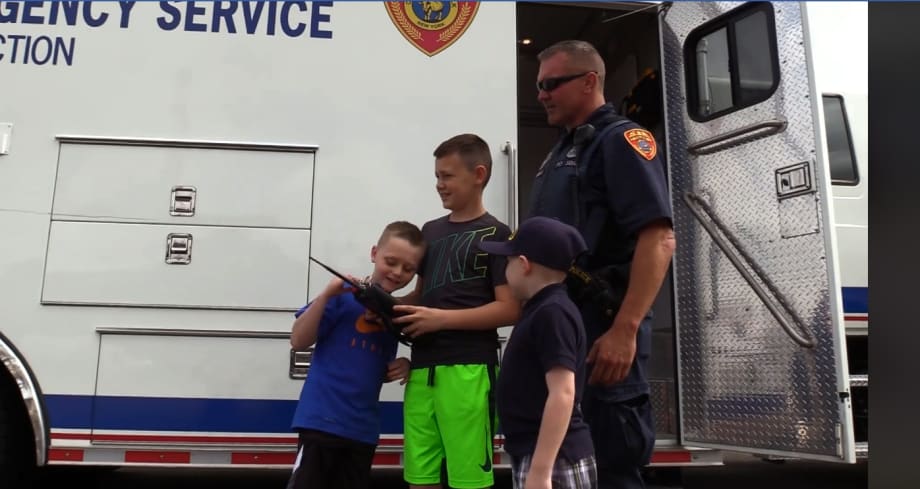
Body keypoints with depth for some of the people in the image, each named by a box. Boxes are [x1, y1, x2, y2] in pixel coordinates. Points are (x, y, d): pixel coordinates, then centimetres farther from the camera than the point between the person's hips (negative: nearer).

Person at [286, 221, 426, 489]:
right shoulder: (345, 295, -9)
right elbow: (298, 341, -11)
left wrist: (400, 368, -2)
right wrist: (326, 295, -22)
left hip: (363, 428, 6)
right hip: (322, 419, -6)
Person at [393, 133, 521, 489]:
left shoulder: (497, 235, 0)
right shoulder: (430, 231, 19)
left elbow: (510, 309, -8)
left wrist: (441, 318, -14)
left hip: (469, 370, -6)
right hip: (422, 370, 6)